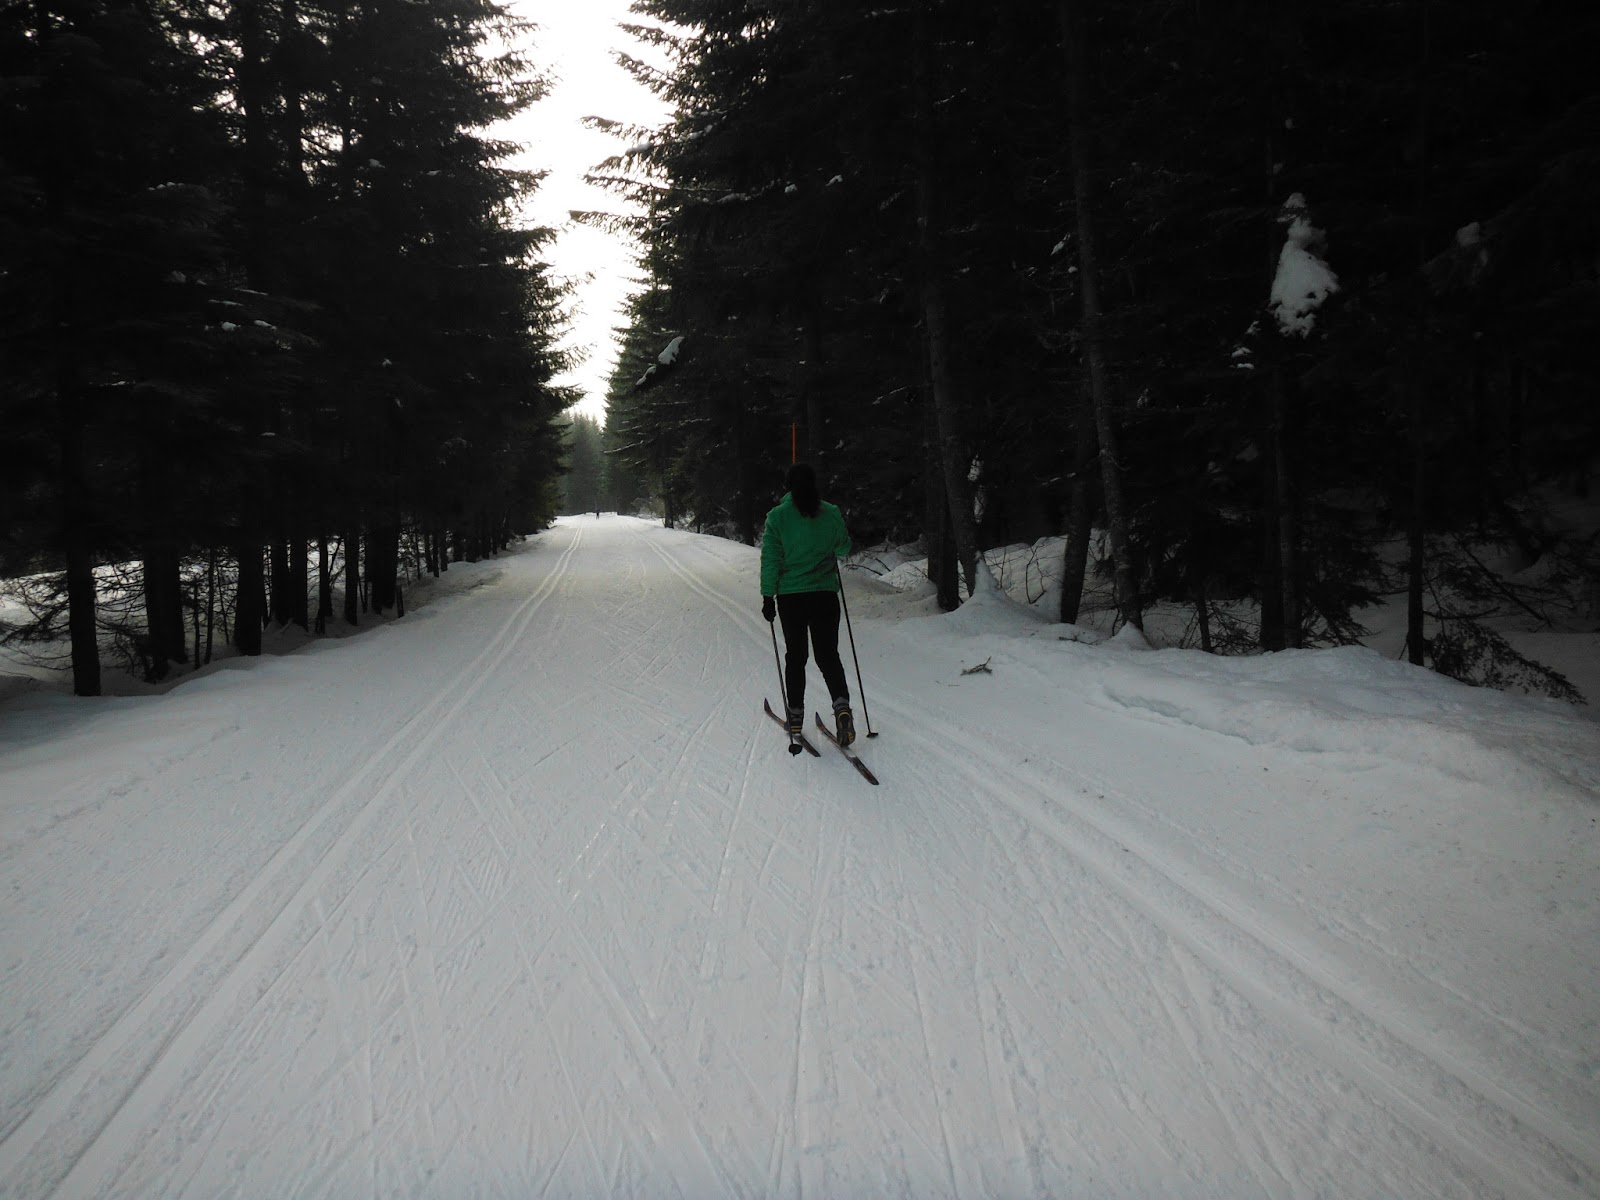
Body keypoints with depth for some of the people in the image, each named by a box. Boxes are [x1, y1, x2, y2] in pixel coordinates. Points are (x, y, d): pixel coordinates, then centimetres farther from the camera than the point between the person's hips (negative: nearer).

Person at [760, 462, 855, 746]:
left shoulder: (777, 516, -7)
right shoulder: (831, 513, -1)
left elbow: (770, 560, -7)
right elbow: (844, 547, 14)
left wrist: (768, 596, 0)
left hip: (790, 597, -1)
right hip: (825, 595, 1)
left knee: (795, 655, 12)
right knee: (828, 653, 7)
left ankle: (795, 716, 18)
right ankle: (841, 703, -15)